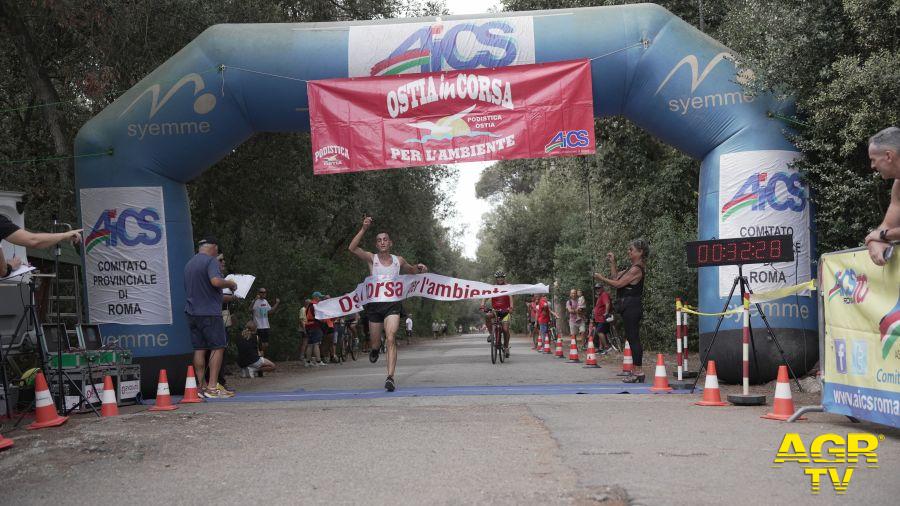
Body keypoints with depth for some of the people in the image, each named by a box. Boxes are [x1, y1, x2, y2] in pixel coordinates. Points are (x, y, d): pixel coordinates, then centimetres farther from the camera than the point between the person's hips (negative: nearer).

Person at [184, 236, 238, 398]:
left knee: (199, 349, 7)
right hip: (209, 312, -8)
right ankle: (212, 387, -8)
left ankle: (202, 386, 7)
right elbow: (216, 281, -26)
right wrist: (230, 284, -7)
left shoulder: (189, 263, 18)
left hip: (192, 312, 8)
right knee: (218, 347, -3)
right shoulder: (210, 260, -9)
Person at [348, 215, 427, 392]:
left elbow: (411, 270, 28)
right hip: (374, 304, 1)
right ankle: (374, 350, 52)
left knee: (391, 339, -19)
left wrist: (419, 268, 5)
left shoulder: (398, 260, 7)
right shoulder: (372, 258, 1)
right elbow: (352, 248, -15)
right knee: (375, 342, 13)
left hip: (392, 305, 0)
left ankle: (390, 377, -23)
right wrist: (364, 229, -23)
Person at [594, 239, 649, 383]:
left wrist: (602, 278, -6)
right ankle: (637, 371, 16)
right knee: (632, 338, 12)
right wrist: (612, 262, 17)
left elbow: (618, 284, -17)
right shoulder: (632, 267, 16)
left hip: (632, 306, -10)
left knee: (633, 338, -7)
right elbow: (616, 277, 23)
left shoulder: (637, 269, -15)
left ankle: (638, 371, -4)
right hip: (630, 306, 10)